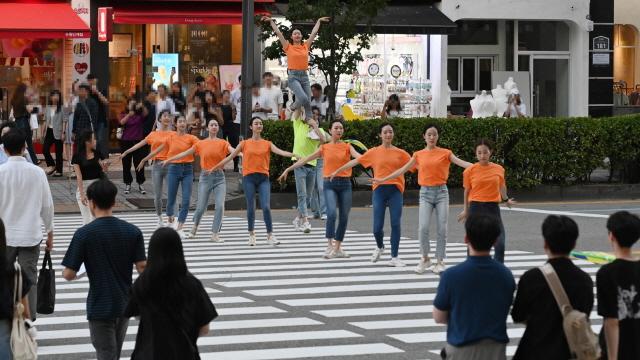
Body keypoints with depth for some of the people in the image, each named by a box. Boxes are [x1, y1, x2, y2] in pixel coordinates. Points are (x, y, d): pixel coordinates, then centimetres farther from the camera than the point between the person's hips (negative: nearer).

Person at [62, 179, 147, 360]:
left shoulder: (84, 233, -14)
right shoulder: (132, 231, -4)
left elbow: (68, 274, -13)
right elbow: (143, 268, -5)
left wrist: (73, 274, 10)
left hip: (100, 307, -4)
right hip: (125, 304, 4)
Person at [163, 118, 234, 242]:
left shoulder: (223, 143, 2)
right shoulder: (201, 144, 5)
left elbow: (233, 150, -15)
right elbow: (185, 153, 10)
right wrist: (168, 160, 12)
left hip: (219, 177, 0)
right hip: (205, 177, 0)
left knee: (220, 206, -11)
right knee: (201, 207, 2)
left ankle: (215, 234, -3)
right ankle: (194, 228, 31)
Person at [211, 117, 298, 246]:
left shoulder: (267, 144, 8)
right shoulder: (245, 143, 7)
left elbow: (280, 152, -6)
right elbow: (231, 156, 11)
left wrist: (294, 155, -22)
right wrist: (217, 166, 12)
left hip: (263, 177, 0)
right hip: (249, 177, 0)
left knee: (266, 207, -11)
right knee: (251, 207, 3)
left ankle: (270, 235, -8)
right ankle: (251, 234, 18)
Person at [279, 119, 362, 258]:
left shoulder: (347, 147, 7)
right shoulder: (324, 148, 7)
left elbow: (358, 156, -13)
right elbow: (305, 159, 8)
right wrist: (288, 169, 5)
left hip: (345, 184, 2)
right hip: (330, 184, -2)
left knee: (344, 217, 4)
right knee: (332, 213, -21)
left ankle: (338, 247, 16)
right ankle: (329, 246, -19)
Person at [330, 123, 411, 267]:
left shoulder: (400, 153, 7)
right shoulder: (374, 152, 7)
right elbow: (355, 161, 10)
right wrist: (338, 171, 12)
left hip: (395, 190, 0)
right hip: (380, 190, 0)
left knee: (395, 224, -6)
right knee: (377, 227, -4)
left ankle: (394, 257, 2)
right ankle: (379, 247, 28)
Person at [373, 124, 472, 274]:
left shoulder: (445, 153, 2)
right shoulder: (419, 155, 6)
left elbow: (462, 163, -8)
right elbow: (403, 170, 10)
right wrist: (384, 179, 9)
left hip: (441, 192, -1)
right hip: (426, 193, 1)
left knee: (442, 229, -2)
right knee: (423, 227, -12)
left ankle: (440, 262, 7)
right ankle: (425, 259, 7)